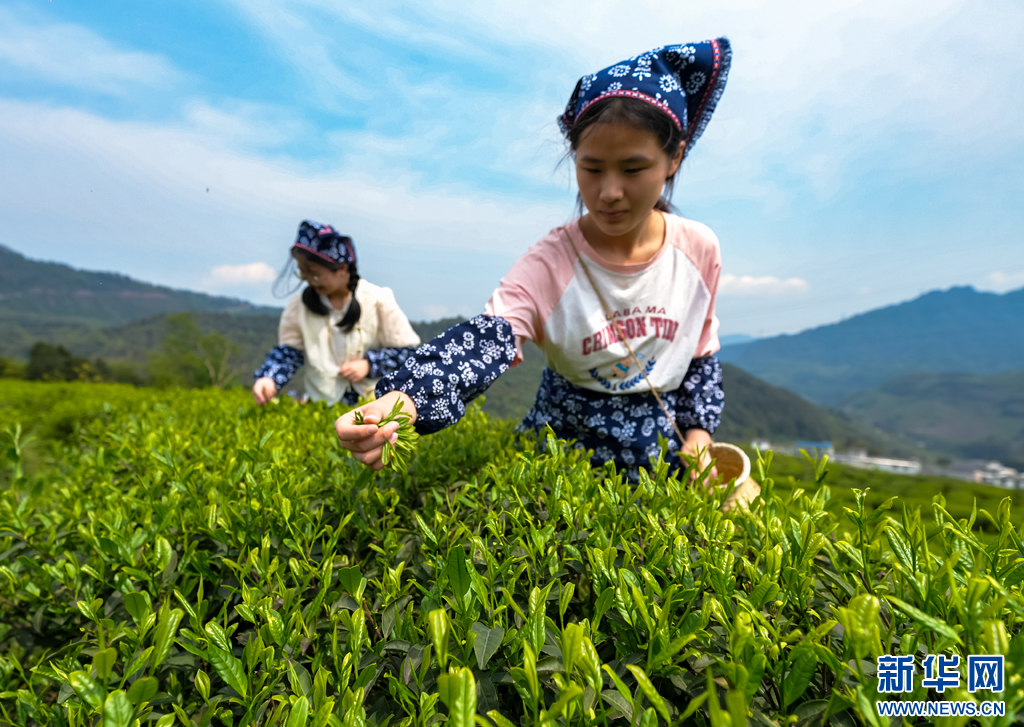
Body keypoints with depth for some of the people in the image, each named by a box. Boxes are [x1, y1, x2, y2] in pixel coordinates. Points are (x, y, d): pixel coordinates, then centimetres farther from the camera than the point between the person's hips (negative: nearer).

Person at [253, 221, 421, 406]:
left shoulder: (378, 300, -4)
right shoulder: (299, 305, 5)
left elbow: (407, 349, 0)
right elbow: (287, 351, 9)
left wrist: (368, 365, -10)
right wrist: (268, 378, -9)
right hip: (322, 403, 3)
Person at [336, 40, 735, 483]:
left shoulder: (698, 250, -7)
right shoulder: (550, 262, -17)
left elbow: (701, 355, 7)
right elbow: (486, 342, -33)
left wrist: (699, 435, -1)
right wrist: (402, 401, -50)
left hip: (663, 448, 3)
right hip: (566, 443, -2)